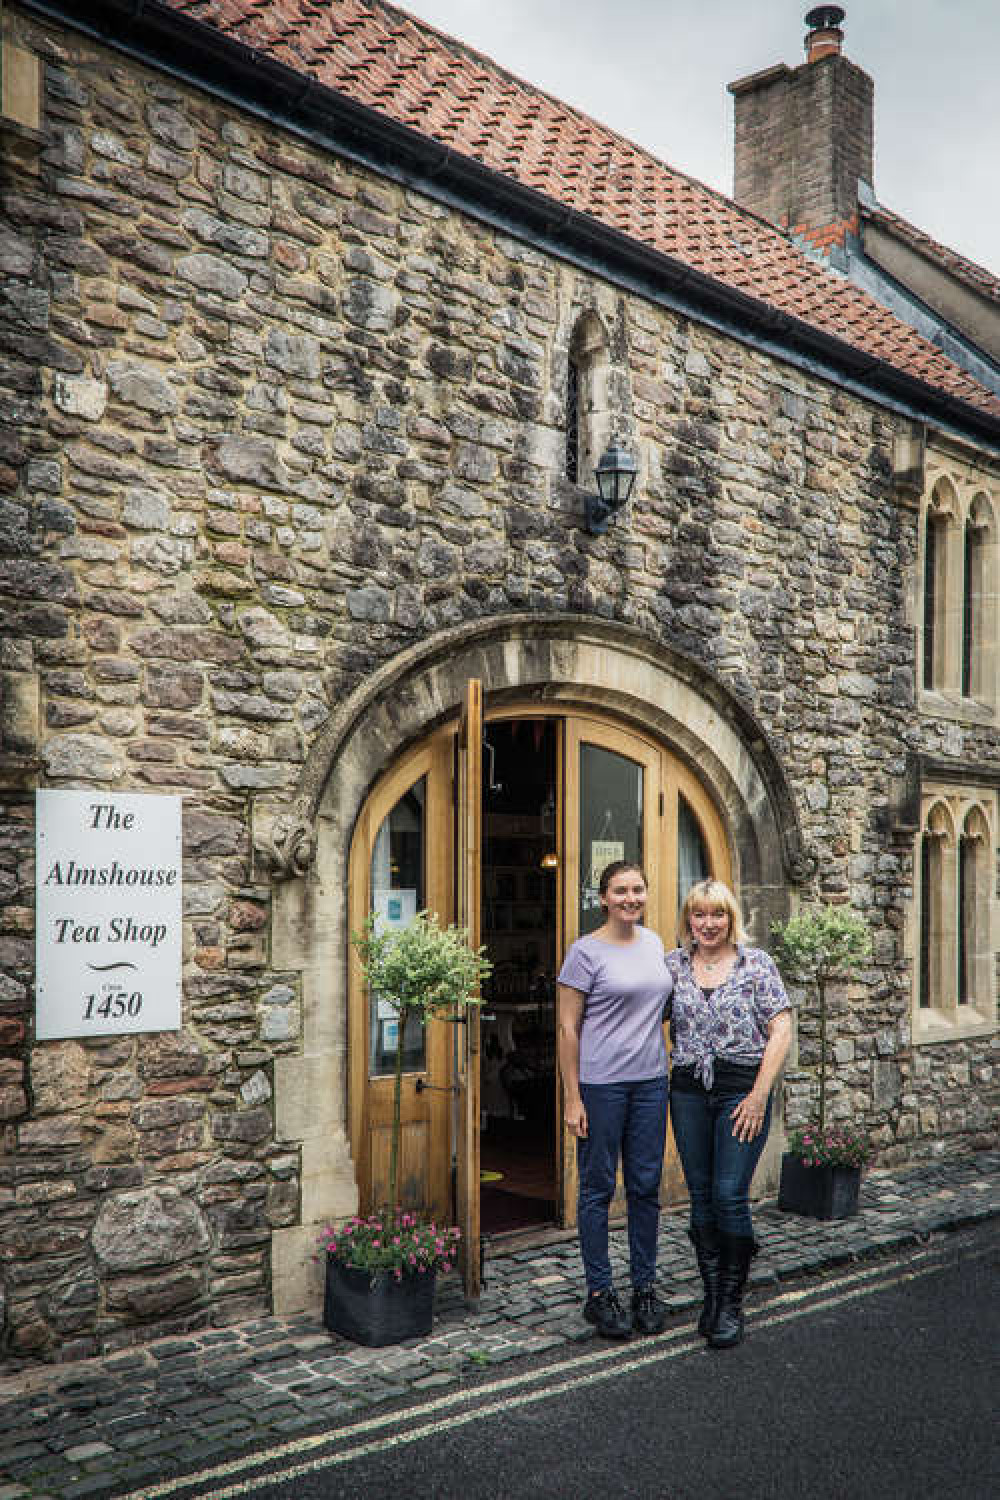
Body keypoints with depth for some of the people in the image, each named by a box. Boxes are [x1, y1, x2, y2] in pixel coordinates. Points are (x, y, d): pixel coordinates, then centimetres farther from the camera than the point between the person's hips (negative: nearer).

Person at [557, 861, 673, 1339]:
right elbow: (568, 1028, -9)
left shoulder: (653, 942, 9)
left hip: (650, 1081, 5)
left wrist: (662, 1064, 16)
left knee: (646, 1187, 10)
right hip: (601, 1084, -5)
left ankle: (644, 1288, 23)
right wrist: (572, 1098, -12)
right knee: (598, 1188, 3)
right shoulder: (586, 952, -9)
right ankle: (599, 1293, 14)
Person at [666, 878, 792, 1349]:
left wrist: (758, 1095, -10)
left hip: (743, 1088, -3)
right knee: (701, 1195, 8)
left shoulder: (757, 963, -1)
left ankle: (731, 1303, 7)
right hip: (688, 1090, 3)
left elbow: (780, 1031, -4)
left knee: (730, 1194, -6)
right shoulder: (673, 964, 6)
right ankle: (712, 1293, 21)